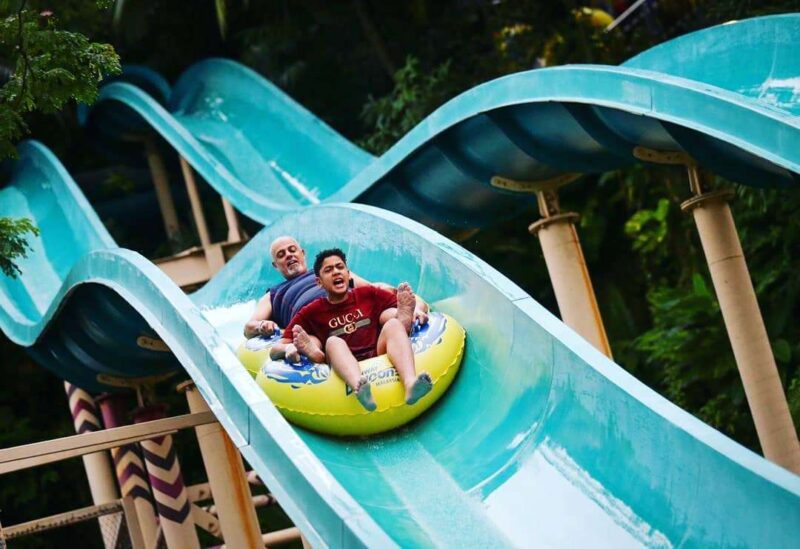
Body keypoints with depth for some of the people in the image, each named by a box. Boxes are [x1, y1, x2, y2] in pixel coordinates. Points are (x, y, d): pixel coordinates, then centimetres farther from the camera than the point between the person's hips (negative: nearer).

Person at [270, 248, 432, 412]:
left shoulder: (369, 295, 18)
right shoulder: (312, 313, 15)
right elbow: (275, 351, 12)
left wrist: (405, 316, -7)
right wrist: (291, 348, -13)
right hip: (346, 370, -1)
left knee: (393, 324, -19)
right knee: (333, 342, -26)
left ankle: (410, 383, -52)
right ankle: (359, 387, -62)